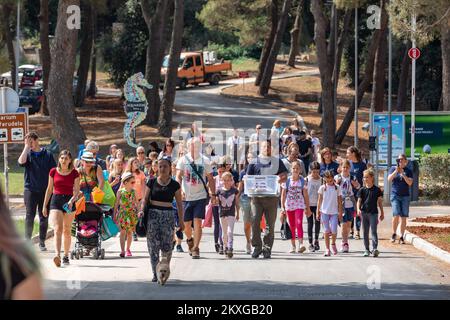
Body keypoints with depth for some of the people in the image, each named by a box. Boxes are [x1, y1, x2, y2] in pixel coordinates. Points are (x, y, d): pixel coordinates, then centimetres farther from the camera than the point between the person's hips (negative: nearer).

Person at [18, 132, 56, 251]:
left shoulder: (47, 155, 4)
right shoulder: (28, 154, 4)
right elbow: (21, 162, -19)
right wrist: (26, 147, -13)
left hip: (45, 190, 0)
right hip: (30, 190, 0)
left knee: (44, 217, 5)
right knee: (30, 216, -3)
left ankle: (42, 242, 13)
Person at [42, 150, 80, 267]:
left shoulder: (74, 173, 1)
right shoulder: (53, 172, 5)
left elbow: (77, 191, 0)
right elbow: (49, 189, 11)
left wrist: (72, 200, -19)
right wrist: (44, 205, 11)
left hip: (69, 201, 0)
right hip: (56, 200, 0)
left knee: (67, 231, 8)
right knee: (57, 229, -14)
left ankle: (66, 256, 21)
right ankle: (57, 255, -27)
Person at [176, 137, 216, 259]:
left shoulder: (204, 161, 3)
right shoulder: (183, 160, 0)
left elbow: (210, 179, 9)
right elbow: (178, 177, -6)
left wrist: (213, 195, 5)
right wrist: (180, 190, -22)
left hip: (200, 196, -1)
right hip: (186, 197, 1)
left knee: (197, 223, -10)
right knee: (186, 224, 8)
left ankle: (195, 248, -7)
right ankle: (190, 240, 38)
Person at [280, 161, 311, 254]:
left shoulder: (302, 181, 1)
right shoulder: (287, 180, 0)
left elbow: (305, 195, 6)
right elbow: (283, 195, 2)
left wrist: (307, 208, 6)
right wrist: (282, 208, -3)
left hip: (299, 205, -2)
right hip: (289, 206, 2)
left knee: (299, 224, -18)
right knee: (292, 226, 8)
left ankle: (300, 244, -25)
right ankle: (293, 246, 16)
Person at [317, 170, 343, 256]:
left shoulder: (337, 188, 3)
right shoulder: (322, 188, 3)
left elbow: (339, 201, 6)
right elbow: (319, 200, 7)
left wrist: (340, 213, 4)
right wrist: (318, 212, 4)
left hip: (334, 212, 0)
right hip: (324, 212, 0)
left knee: (334, 230, -9)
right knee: (326, 231, 1)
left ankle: (333, 244, 20)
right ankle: (327, 249, 6)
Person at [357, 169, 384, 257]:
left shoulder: (377, 190, 2)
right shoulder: (362, 190, 5)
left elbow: (380, 202, 8)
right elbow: (359, 201, 1)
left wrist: (382, 213, 8)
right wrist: (358, 209, -17)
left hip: (373, 213, -2)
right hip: (364, 213, 2)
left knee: (374, 231, -11)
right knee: (365, 232, 7)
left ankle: (375, 249, -19)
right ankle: (367, 250, 15)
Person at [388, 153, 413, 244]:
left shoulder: (408, 171, 5)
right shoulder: (393, 168, 6)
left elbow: (410, 183, -6)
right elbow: (389, 179, -7)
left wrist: (403, 174, -16)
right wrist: (396, 171, -19)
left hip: (405, 196, 1)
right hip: (395, 195, -1)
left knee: (403, 217, -1)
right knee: (396, 215, -14)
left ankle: (401, 237, 6)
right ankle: (394, 234, 4)